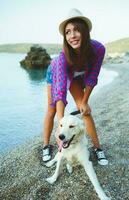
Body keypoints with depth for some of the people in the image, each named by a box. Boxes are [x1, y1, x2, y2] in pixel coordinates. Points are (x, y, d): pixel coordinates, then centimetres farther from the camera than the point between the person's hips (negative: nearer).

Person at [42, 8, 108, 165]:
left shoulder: (98, 49, -34)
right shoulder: (63, 57, -42)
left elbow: (91, 78, -21)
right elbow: (60, 90, -47)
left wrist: (84, 102, -16)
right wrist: (61, 123, -54)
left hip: (75, 76, 2)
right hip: (56, 73, -1)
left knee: (85, 109, -7)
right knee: (51, 111, -1)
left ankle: (97, 147, 7)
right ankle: (46, 146, 19)